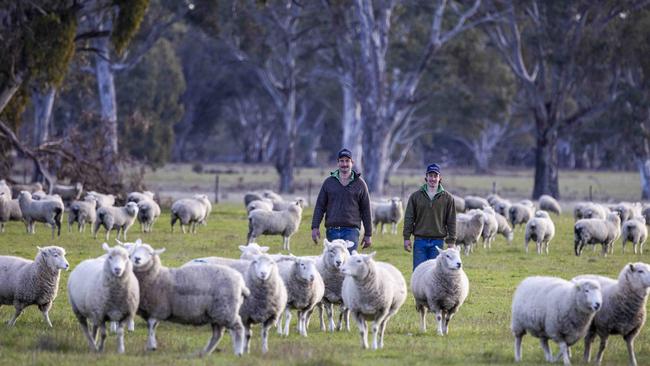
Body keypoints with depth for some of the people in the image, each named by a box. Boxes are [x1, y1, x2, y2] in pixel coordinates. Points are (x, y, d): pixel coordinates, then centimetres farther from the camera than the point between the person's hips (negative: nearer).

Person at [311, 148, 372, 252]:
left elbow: (365, 210, 8)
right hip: (332, 231, 2)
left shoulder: (359, 183, 7)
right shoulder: (329, 182, 11)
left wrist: (368, 235, 6)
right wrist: (315, 227, -3)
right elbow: (320, 206, 9)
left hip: (351, 230, -2)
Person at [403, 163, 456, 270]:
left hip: (437, 241, 0)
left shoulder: (447, 198, 4)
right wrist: (406, 238, -1)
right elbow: (409, 218, 6)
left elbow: (451, 221, 6)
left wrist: (451, 241, 1)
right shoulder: (415, 196, 5)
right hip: (420, 240, 0)